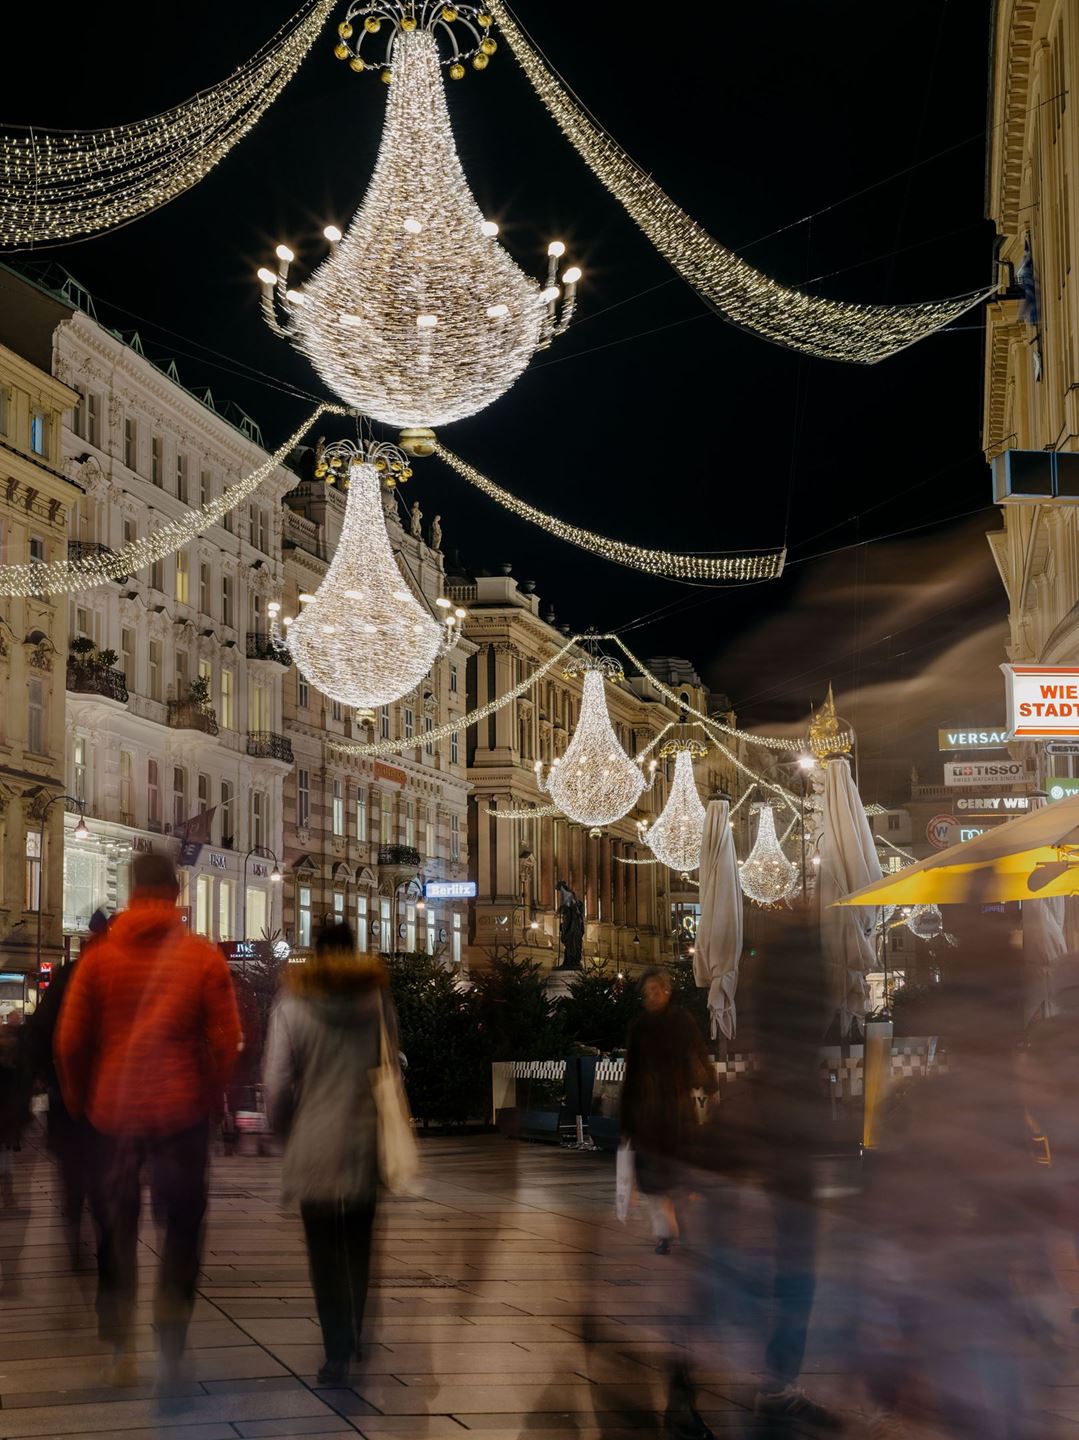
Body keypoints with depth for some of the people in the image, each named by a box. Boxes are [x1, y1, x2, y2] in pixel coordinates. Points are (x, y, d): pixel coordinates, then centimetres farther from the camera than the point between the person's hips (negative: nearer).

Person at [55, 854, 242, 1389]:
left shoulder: (99, 957, -2)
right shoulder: (205, 958, -4)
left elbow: (69, 1041, -1)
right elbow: (225, 1041, -5)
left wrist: (79, 1099, 13)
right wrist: (209, 1098, 10)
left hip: (112, 1111, 1)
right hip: (181, 1112, -1)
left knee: (116, 1229, 14)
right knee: (181, 1230, 9)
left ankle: (120, 1349, 14)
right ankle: (171, 1350, 3)